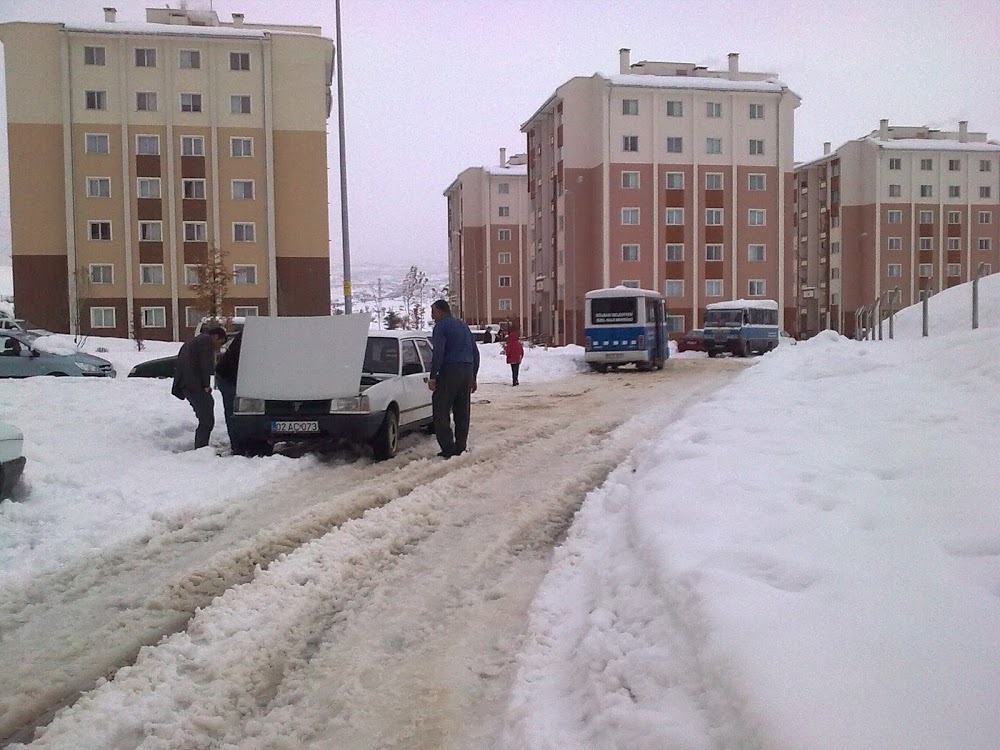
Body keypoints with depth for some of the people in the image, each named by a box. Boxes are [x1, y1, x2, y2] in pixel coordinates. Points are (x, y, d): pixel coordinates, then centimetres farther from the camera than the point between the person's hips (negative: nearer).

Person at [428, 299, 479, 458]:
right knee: (462, 413, 10)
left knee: (440, 411, -5)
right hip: (467, 372, 8)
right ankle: (461, 448, 11)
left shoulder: (441, 326, -3)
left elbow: (438, 353, -15)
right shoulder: (463, 326, 21)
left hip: (450, 371, -8)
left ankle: (449, 449, -12)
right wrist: (473, 377, 27)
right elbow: (475, 353, 23)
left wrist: (433, 376, -15)